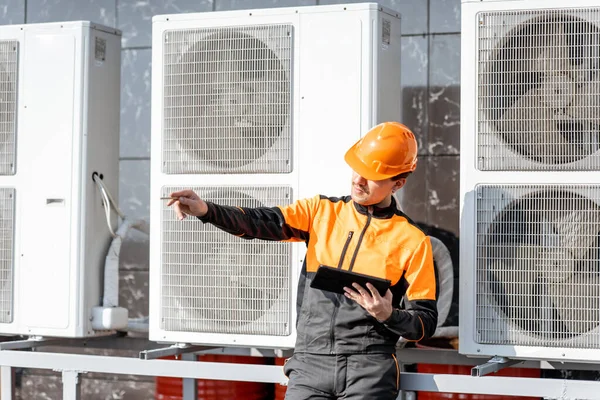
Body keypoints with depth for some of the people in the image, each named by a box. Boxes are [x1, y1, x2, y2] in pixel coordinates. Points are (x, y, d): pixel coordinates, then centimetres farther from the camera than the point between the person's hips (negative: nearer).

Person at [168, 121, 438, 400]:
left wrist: (388, 315, -16)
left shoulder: (412, 241, 3)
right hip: (310, 363, 2)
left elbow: (426, 323, 4)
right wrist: (205, 210, -21)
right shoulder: (322, 211, 10)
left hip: (369, 368, -2)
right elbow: (262, 223, -5)